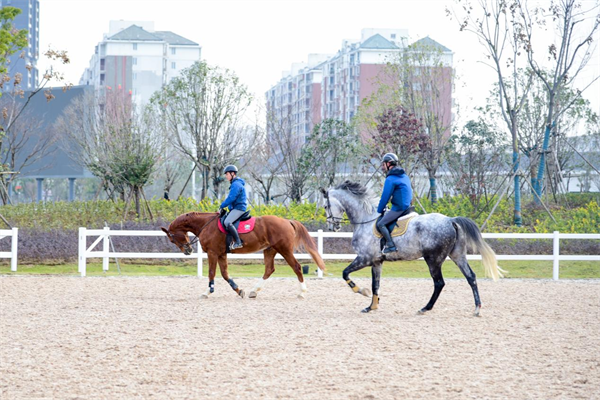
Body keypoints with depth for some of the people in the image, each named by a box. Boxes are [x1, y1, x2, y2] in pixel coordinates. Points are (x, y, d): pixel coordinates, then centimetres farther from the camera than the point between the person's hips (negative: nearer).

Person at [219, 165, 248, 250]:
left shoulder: (236, 184, -15)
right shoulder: (235, 184, 20)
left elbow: (231, 198, -21)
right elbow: (231, 198, 25)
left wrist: (221, 206, -12)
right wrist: (223, 206, 15)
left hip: (239, 208, -12)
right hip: (236, 208, 12)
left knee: (227, 222, -27)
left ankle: (238, 242, -26)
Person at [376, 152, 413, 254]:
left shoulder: (390, 179, -13)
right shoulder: (405, 176, 16)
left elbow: (385, 197, -11)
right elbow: (410, 194, 23)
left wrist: (379, 210, 2)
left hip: (398, 208, -10)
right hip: (407, 206, 10)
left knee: (380, 224, -10)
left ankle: (390, 245, -19)